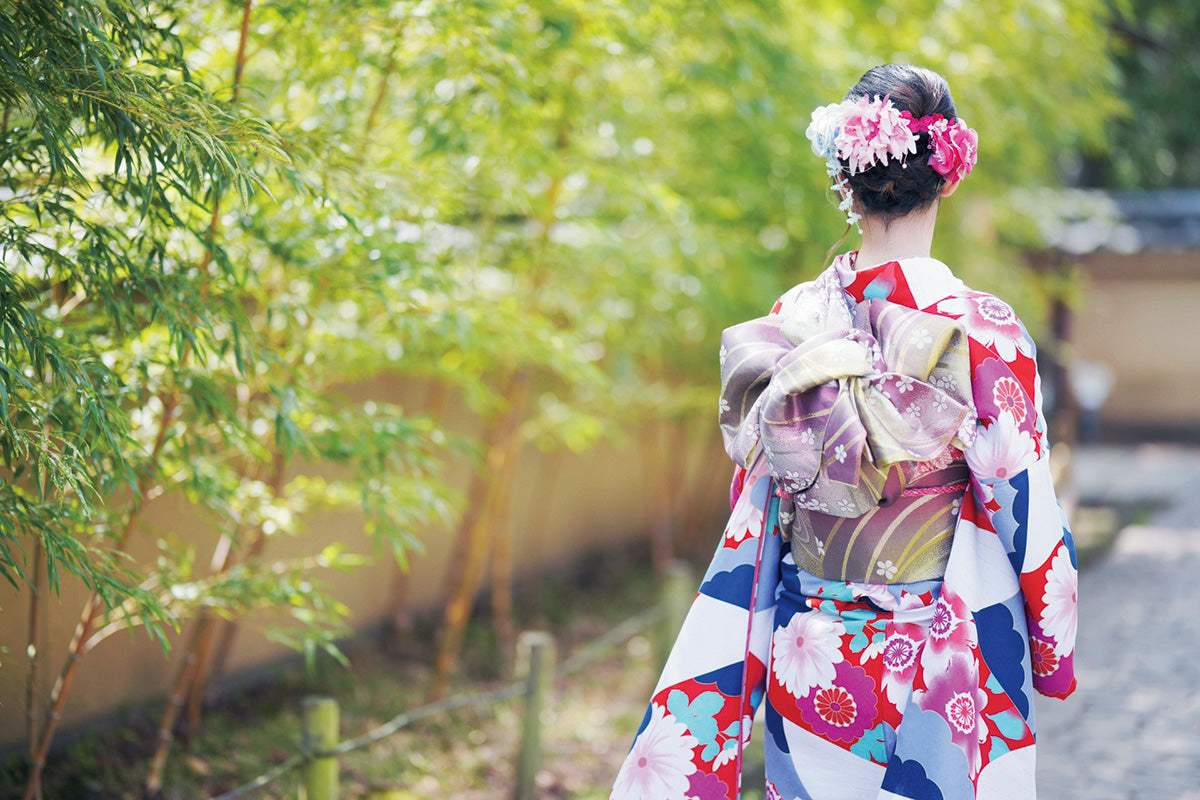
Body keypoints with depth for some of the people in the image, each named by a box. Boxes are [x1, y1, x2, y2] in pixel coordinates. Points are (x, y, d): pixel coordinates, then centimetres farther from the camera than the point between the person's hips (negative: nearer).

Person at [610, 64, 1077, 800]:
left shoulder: (789, 323, -4)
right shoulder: (982, 332, -15)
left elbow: (752, 519, 1)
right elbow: (1024, 510, -10)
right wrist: (1054, 651, 5)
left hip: (812, 665, 4)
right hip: (945, 668, -3)